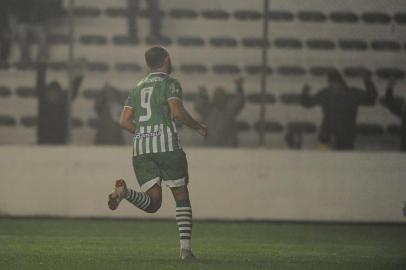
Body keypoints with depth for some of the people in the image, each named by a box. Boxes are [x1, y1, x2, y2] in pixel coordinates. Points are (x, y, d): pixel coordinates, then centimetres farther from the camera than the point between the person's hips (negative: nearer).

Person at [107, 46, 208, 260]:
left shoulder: (138, 87, 21)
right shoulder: (170, 83, 3)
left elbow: (125, 121, 15)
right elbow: (177, 112, -13)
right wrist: (198, 127, 2)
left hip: (140, 148, 5)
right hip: (166, 144, -5)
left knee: (152, 203, 2)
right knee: (182, 197, 8)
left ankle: (124, 192, -27)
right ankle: (185, 248, 0)